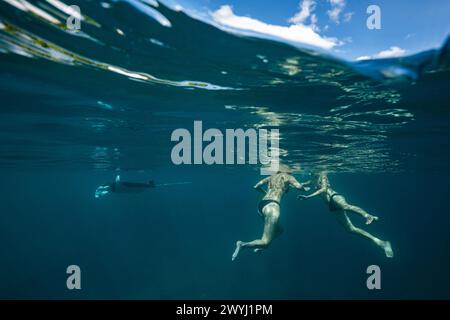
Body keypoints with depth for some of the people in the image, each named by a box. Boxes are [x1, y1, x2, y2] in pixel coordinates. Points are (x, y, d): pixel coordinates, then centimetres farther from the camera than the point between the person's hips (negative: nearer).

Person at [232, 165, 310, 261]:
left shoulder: (271, 177, 26)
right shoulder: (288, 177, 12)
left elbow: (256, 187, 27)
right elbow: (299, 186, -4)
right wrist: (303, 186, 19)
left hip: (261, 205, 8)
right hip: (272, 205, -8)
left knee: (278, 230, 27)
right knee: (266, 242, -9)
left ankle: (260, 246, 11)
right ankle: (243, 245, -26)